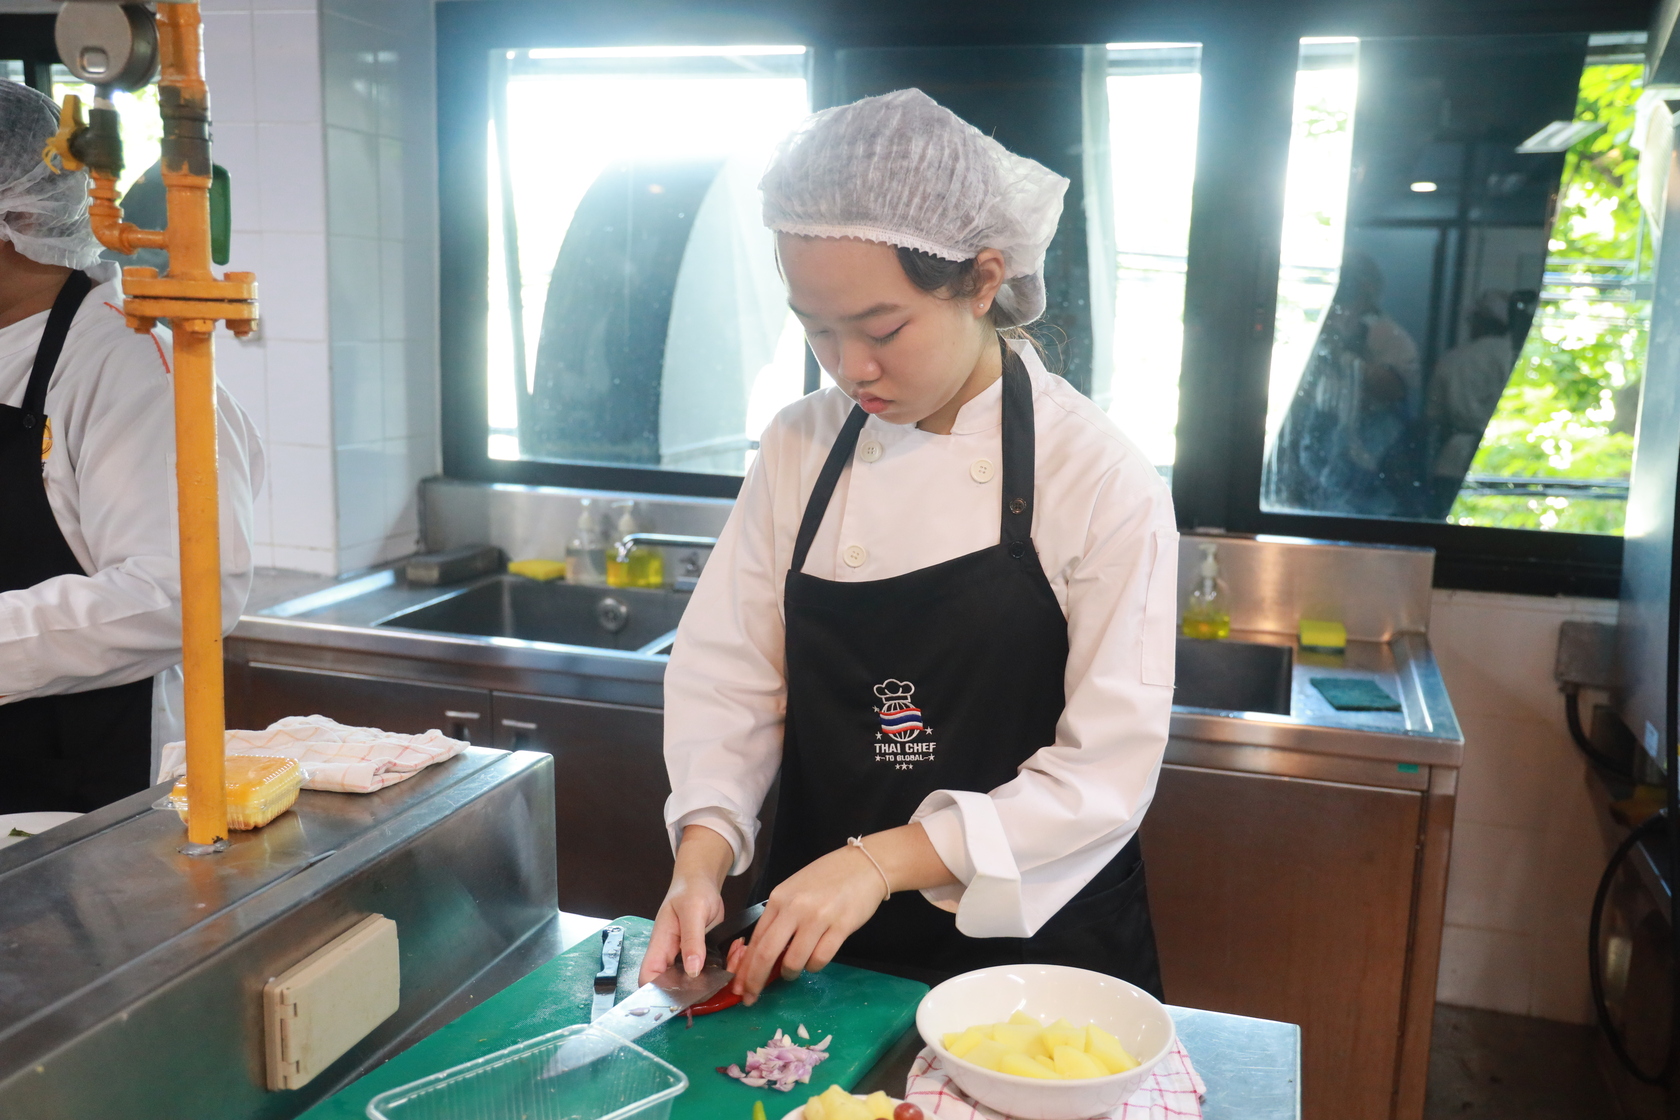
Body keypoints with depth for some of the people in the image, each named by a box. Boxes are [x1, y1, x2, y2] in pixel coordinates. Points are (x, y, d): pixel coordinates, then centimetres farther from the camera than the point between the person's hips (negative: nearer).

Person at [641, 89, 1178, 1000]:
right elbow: (729, 678, -3)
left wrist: (882, 862, -26)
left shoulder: (1101, 480, -18)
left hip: (1034, 941, -3)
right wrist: (702, 857, -18)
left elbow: (1108, 770, -19)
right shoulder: (799, 448, -5)